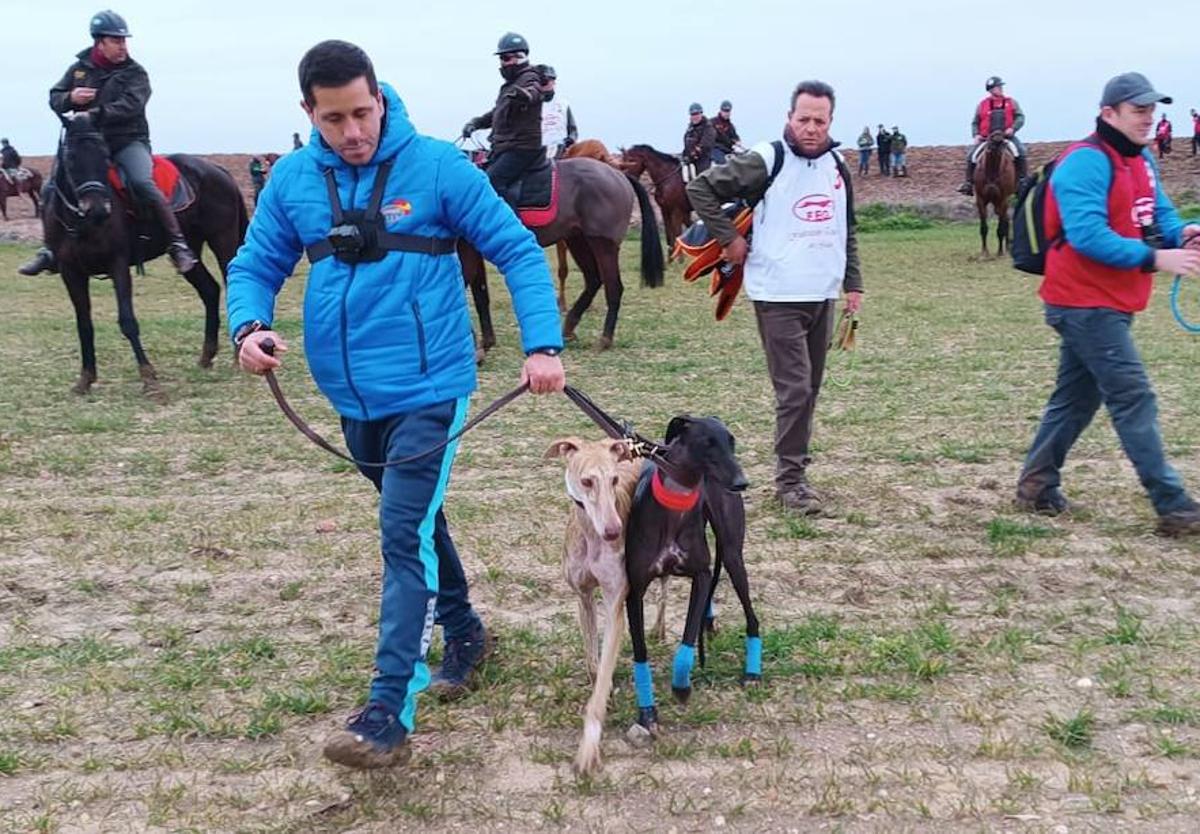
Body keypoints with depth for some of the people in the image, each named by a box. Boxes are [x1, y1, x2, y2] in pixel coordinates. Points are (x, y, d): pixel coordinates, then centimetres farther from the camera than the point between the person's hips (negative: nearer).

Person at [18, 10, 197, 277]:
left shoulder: (134, 73, -2)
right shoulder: (79, 68, 10)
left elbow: (130, 105, -19)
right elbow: (54, 98, 15)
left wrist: (94, 114, -30)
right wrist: (70, 98, -9)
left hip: (128, 141, -5)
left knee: (141, 182, -31)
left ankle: (178, 244, -25)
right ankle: (50, 250, 19)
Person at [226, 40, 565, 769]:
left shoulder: (437, 167, -9)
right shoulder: (292, 181, 2)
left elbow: (518, 251, -7)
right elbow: (255, 265, 9)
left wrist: (543, 344, -19)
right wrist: (249, 327, -13)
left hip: (427, 390, -5)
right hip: (352, 396, 5)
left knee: (406, 535, -11)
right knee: (418, 522, 21)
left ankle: (389, 714, -7)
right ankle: (465, 631, 43)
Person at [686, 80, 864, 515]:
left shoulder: (837, 166, 11)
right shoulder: (766, 161, -10)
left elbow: (847, 231, 21)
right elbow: (700, 189, -11)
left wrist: (853, 283, 16)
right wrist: (729, 239, -12)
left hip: (823, 295, 7)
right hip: (778, 297, -7)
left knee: (810, 388, 13)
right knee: (794, 389, -8)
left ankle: (794, 463, 27)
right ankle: (790, 478, 2)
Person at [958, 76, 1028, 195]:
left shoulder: (1011, 103, 9)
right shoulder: (983, 105, 9)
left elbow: (1020, 117, 4)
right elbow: (975, 122, 12)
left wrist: (1013, 128, -15)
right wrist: (976, 135, -5)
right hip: (985, 138, 0)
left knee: (1020, 151, -25)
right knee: (971, 153, -18)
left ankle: (1022, 180, -16)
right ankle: (968, 182, -8)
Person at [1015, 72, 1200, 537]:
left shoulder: (1141, 160, 14)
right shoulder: (1087, 162, -17)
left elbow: (1158, 212, 14)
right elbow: (1088, 236, -26)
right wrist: (1155, 258, -28)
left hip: (1109, 304, 10)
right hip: (1086, 303, -10)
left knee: (1077, 397, 15)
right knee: (1133, 399, -9)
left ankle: (1037, 487, 25)